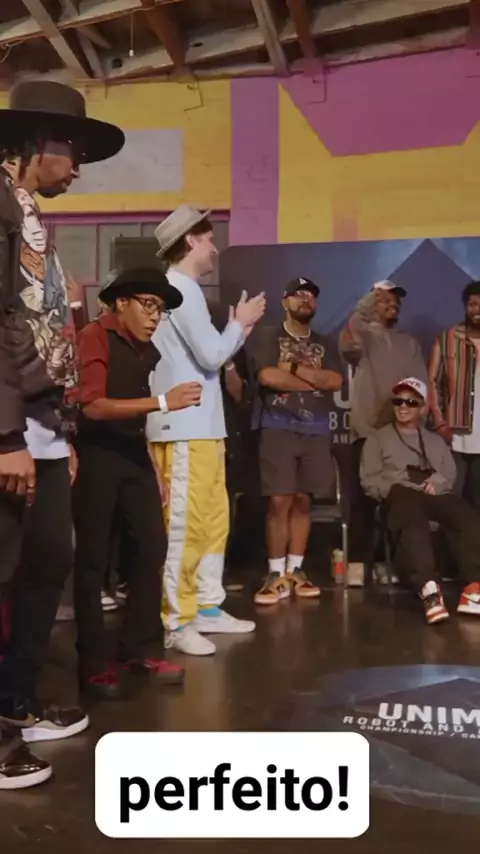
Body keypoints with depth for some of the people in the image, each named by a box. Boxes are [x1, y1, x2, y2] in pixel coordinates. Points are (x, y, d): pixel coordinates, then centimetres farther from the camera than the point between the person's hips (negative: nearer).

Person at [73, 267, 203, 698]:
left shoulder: (147, 350, 12)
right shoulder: (95, 337, -11)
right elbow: (92, 406, -22)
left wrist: (153, 465, 15)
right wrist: (164, 401, -26)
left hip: (132, 454, 7)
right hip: (96, 454, -7)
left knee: (153, 546, 6)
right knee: (93, 559, 0)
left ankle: (141, 648, 20)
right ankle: (94, 663, 12)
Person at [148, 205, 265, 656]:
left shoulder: (182, 289, 21)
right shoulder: (180, 288, -10)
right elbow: (211, 355, -16)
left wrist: (238, 331, 14)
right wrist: (240, 323, 0)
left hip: (202, 426, 10)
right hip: (184, 428, -10)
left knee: (213, 520, 12)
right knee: (185, 524, -7)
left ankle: (207, 608, 20)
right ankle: (174, 622, 0)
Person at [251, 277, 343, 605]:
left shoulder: (323, 344, 17)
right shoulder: (270, 336, 5)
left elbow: (336, 382, 1)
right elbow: (267, 376, -12)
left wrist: (294, 367, -7)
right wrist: (316, 380, -4)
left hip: (316, 430, 4)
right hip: (279, 427, -4)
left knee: (303, 501, 6)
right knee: (280, 501, -8)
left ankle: (295, 571, 12)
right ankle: (276, 575, -2)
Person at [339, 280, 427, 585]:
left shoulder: (410, 343, 17)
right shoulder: (364, 335, 4)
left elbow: (422, 385, 12)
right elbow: (347, 346, -20)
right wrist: (363, 309, -20)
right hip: (367, 431, -4)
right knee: (362, 499, -6)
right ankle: (358, 563, -4)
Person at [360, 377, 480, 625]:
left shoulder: (435, 440, 33)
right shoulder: (378, 439, 23)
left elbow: (450, 473, 20)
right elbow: (369, 480, 12)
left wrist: (438, 482, -3)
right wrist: (393, 489, -7)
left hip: (435, 495, 3)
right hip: (400, 496, -3)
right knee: (412, 519, -41)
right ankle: (428, 589, -59)